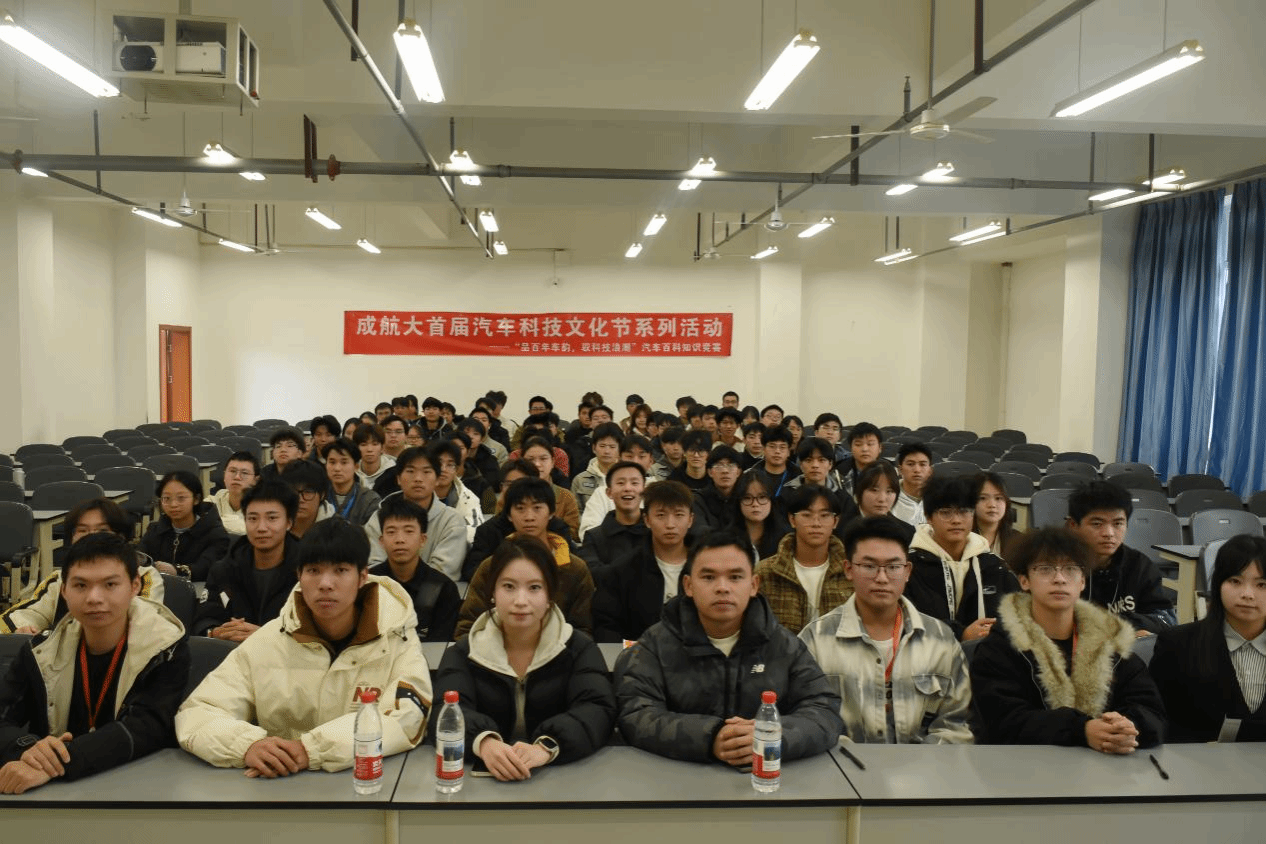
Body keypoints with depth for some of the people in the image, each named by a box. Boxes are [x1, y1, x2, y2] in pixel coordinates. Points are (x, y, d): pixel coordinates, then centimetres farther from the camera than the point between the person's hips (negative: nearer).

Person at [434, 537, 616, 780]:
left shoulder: (579, 648, 3)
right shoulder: (464, 652, 4)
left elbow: (598, 711, -12)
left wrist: (547, 746, -30)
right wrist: (484, 742, -33)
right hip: (485, 776, 1)